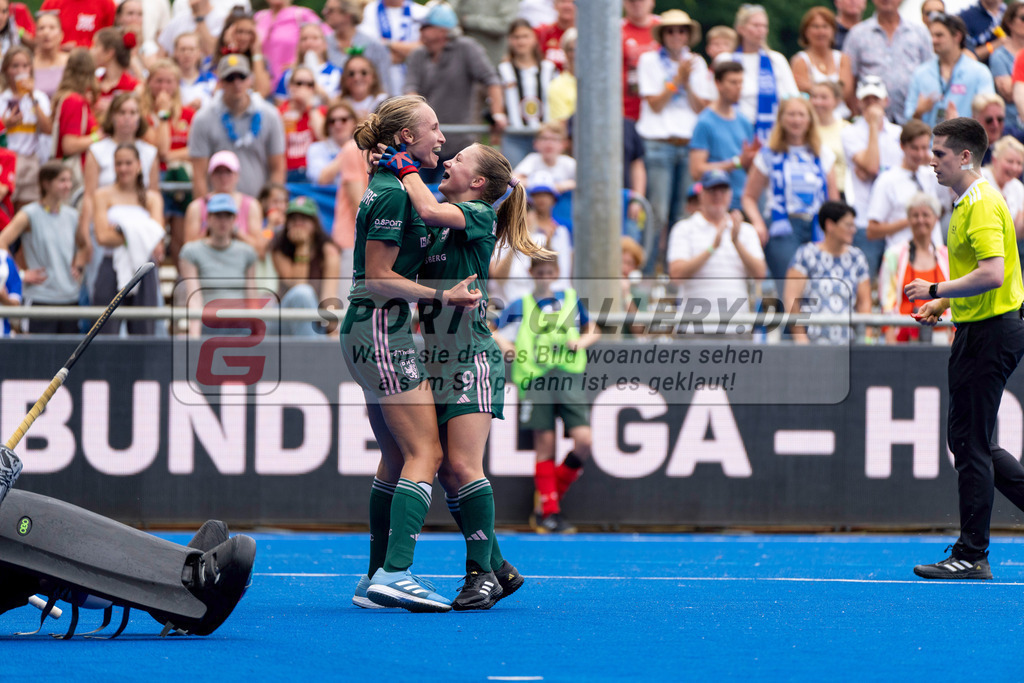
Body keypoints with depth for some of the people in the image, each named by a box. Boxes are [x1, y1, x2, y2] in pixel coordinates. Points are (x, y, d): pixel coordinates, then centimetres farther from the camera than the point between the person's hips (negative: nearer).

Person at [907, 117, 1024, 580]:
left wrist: (936, 290, -18)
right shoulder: (966, 204, 15)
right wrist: (945, 302, 13)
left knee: (970, 443, -6)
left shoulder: (982, 205, -17)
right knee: (968, 440, 14)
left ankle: (971, 556, -2)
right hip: (978, 330, 11)